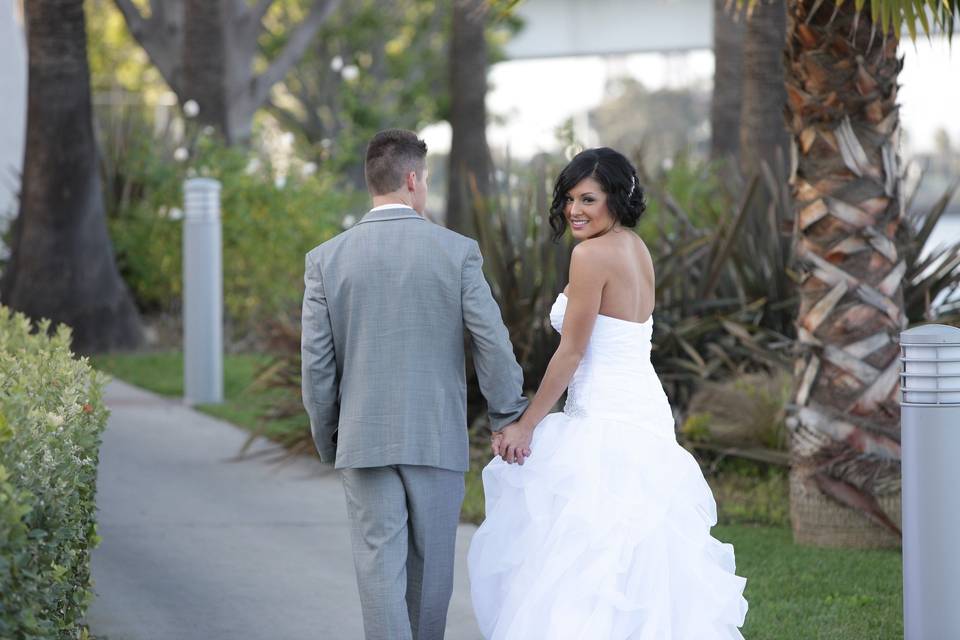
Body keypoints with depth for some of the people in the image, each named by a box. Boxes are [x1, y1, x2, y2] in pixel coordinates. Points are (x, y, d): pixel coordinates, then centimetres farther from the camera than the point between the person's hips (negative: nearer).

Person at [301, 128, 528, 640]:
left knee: (380, 570, -1)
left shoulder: (326, 259, -1)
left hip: (364, 440, 0)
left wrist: (327, 440, 14)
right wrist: (509, 421, 7)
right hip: (438, 439, 0)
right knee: (431, 566, 14)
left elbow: (316, 363, 1)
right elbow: (494, 346, -5)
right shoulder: (458, 252, -4)